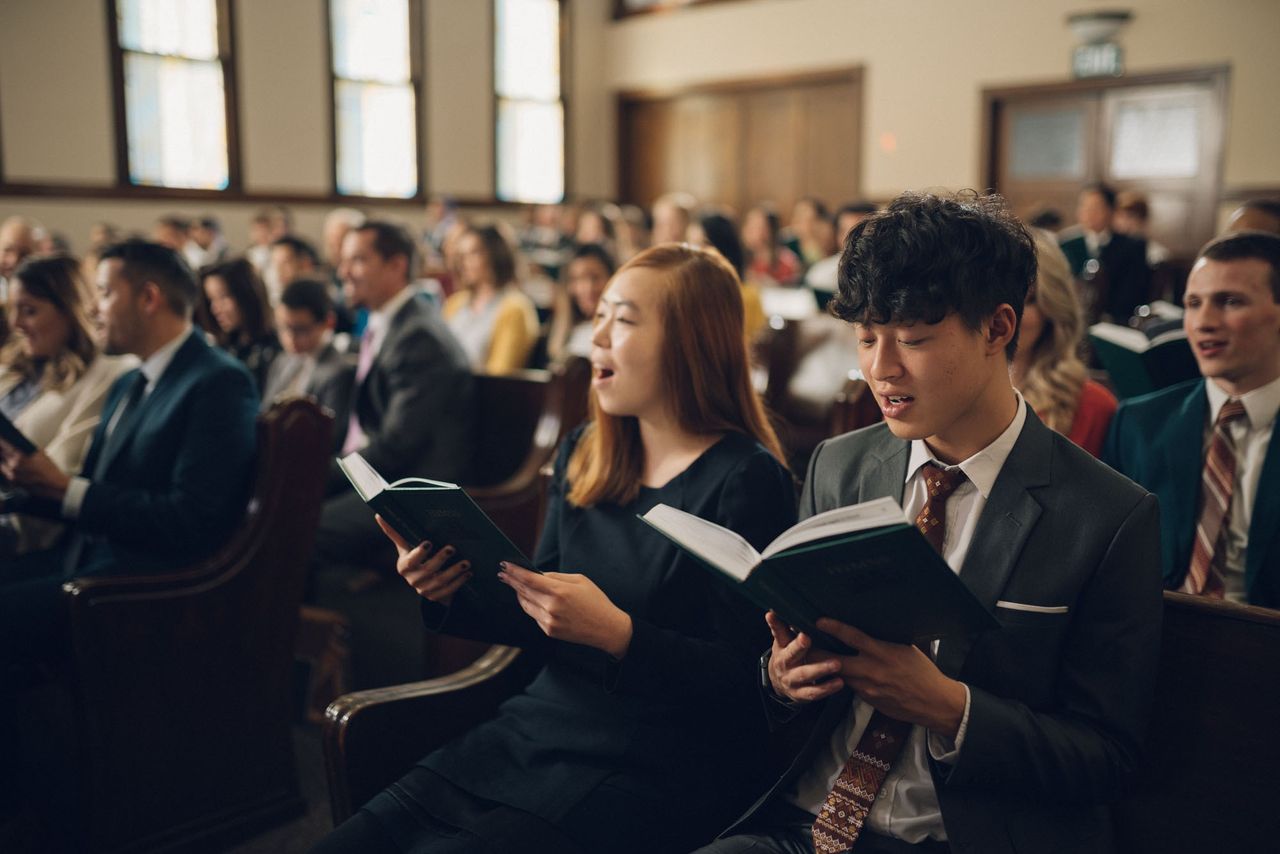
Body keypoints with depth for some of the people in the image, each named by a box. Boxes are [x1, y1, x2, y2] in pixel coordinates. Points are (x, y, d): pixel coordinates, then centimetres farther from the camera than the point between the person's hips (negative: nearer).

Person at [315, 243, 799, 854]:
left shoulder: (745, 482, -12)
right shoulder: (583, 455, 10)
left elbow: (744, 678, -15)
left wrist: (617, 633, -27)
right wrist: (454, 593, -3)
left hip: (651, 772, -6)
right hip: (537, 729, 6)